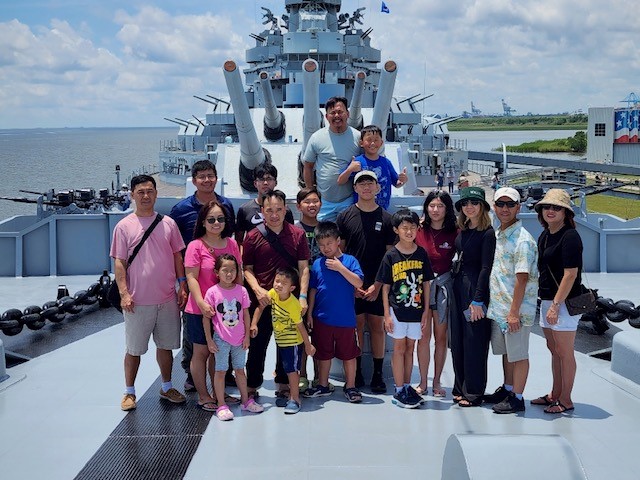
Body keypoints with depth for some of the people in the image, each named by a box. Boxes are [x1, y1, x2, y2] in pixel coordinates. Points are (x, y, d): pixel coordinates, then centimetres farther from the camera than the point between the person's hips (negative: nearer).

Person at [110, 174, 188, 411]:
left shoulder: (168, 223, 5)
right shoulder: (124, 226, -2)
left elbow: (177, 256, 10)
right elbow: (119, 263, -4)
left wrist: (182, 286, 3)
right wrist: (124, 293, -11)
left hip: (167, 299, 3)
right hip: (138, 301, -3)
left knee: (166, 345, 14)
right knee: (134, 349, 6)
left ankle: (167, 387, 29)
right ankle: (129, 392, 20)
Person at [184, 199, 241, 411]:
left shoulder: (232, 244, 5)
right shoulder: (196, 246, -11)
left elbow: (238, 274, 11)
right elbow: (191, 278, -15)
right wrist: (201, 303, -26)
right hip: (201, 310, -5)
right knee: (201, 352, 7)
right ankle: (203, 397, 16)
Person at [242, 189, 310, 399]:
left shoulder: (297, 234, 3)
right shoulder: (253, 236, 0)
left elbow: (303, 268, 3)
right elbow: (247, 269, 2)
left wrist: (302, 296, -6)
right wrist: (258, 290, -13)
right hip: (262, 300, -1)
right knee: (258, 344, 6)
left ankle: (283, 385, 26)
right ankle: (252, 387, 19)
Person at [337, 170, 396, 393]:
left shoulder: (386, 218, 4)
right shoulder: (345, 216, 4)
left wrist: (377, 285, -7)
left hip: (378, 285, 0)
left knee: (377, 327, 4)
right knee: (356, 327, 4)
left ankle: (378, 375, 11)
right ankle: (356, 373, 13)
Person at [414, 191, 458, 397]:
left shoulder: (454, 233, 0)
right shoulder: (419, 231, 1)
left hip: (444, 286, 0)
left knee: (441, 336, 6)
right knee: (424, 334, -1)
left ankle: (437, 382, 16)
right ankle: (423, 382, 8)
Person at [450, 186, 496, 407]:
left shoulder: (488, 233, -10)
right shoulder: (462, 231, 11)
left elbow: (486, 268, -13)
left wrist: (477, 300, -16)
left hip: (476, 288, -7)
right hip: (459, 287, 7)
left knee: (474, 342, 0)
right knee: (457, 341, 11)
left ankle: (474, 393, 9)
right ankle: (460, 388, 22)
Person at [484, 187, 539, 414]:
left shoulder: (522, 240, -16)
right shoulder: (497, 235, 11)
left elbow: (522, 278, -20)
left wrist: (514, 312, -22)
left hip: (515, 309, -8)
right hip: (498, 306, 8)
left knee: (518, 354, 3)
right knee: (506, 352, 20)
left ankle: (517, 398, 12)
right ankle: (507, 389, 33)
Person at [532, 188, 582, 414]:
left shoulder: (570, 236, -15)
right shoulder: (544, 236, 12)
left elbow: (570, 274, -19)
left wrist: (556, 305, -21)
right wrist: (547, 302, 15)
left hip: (565, 302, -9)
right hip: (547, 300, 9)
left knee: (565, 352, -1)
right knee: (554, 349, 16)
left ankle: (566, 401, 8)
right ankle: (555, 395, 28)